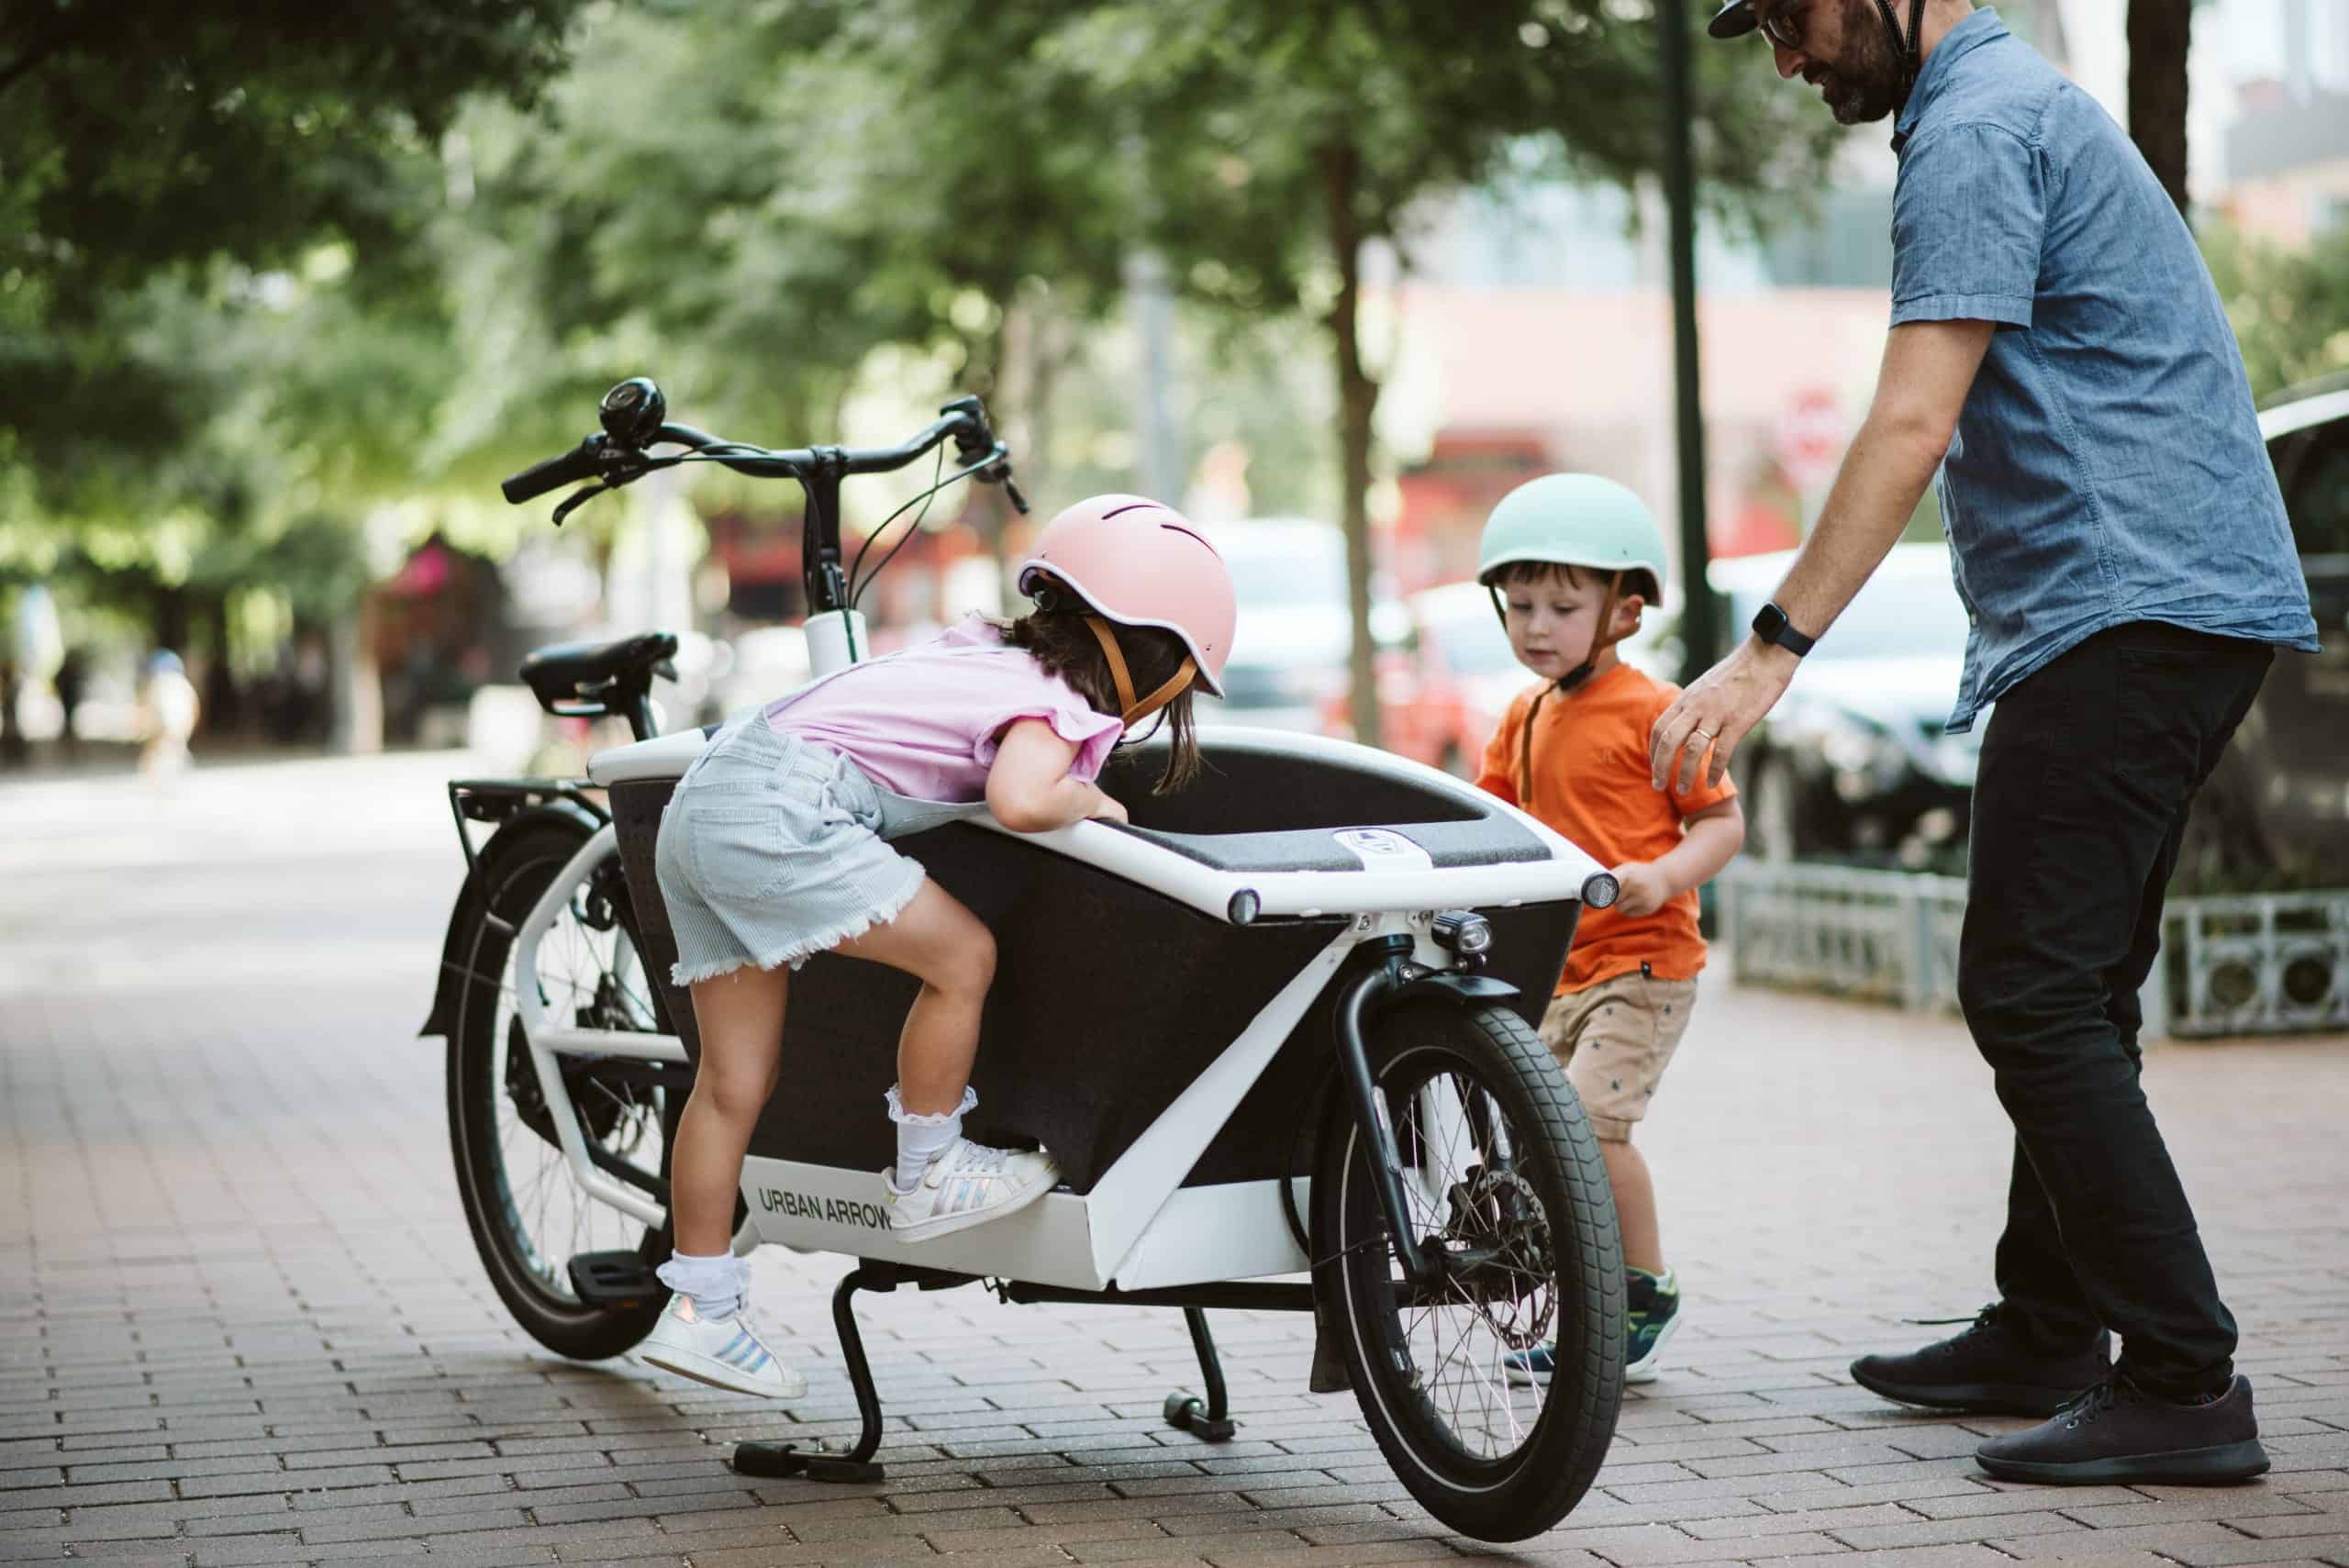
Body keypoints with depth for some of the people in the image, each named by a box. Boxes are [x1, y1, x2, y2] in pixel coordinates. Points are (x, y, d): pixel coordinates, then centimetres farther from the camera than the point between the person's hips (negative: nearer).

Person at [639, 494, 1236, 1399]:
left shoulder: (987, 650, 18)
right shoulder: (1059, 706, -7)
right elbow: (1018, 801, -25)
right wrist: (1088, 799, -5)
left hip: (701, 802, 9)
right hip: (780, 811, -9)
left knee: (736, 1080, 12)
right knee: (962, 955, -8)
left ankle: (699, 1312, 16)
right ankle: (927, 1178, 5)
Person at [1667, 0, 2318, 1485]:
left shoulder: (1975, 131, -11)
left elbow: (1912, 427, -20)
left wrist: (1774, 648, -21)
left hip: (2126, 610, -11)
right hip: (2191, 602, 11)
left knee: (2036, 996, -12)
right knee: (2076, 994, 16)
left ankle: (2185, 1385, -12)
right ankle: (2048, 1334, 25)